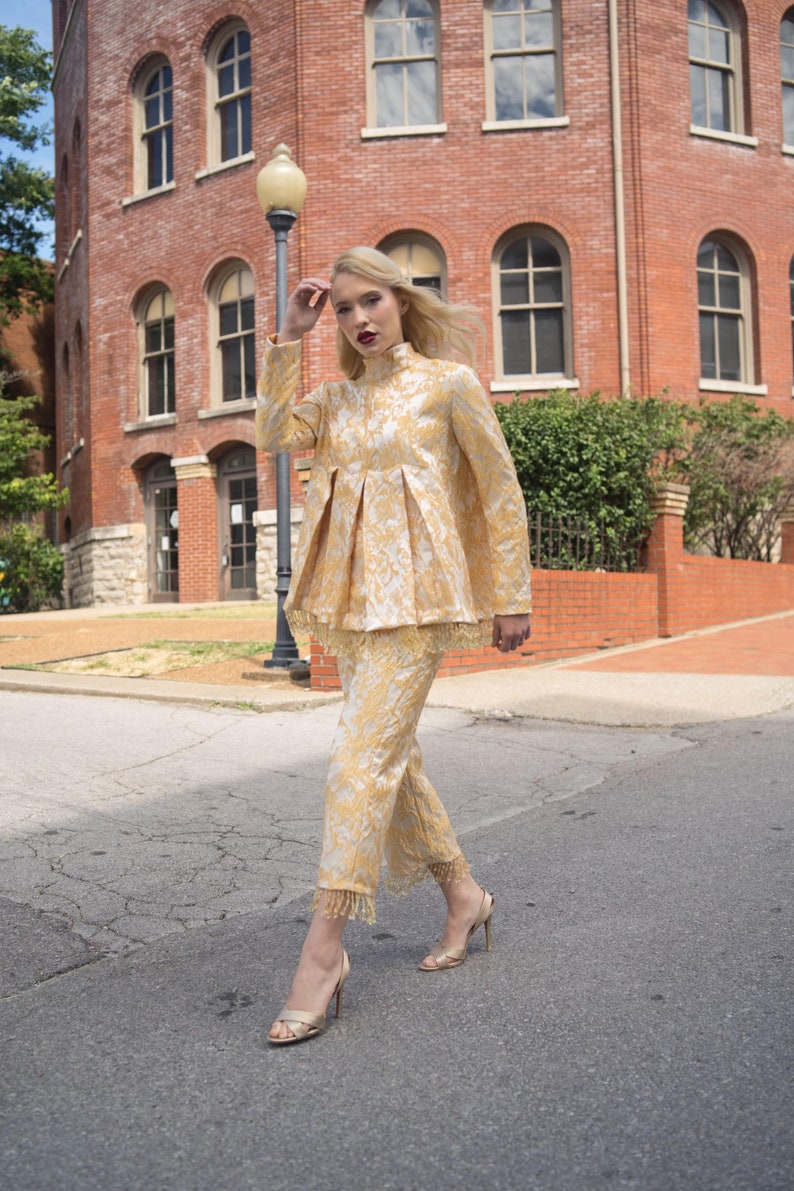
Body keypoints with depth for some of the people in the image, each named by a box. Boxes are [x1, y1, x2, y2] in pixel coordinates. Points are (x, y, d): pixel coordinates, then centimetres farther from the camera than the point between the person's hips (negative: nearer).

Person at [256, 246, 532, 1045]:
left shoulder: (448, 381, -1)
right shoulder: (338, 397, 15)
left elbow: (500, 491, 0)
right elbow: (274, 432, -2)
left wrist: (511, 598, -1)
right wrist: (288, 338, -2)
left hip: (416, 590, -7)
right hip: (352, 593, 7)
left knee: (362, 756, -13)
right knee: (390, 753, 13)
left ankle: (324, 950, -7)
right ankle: (463, 894, 31)